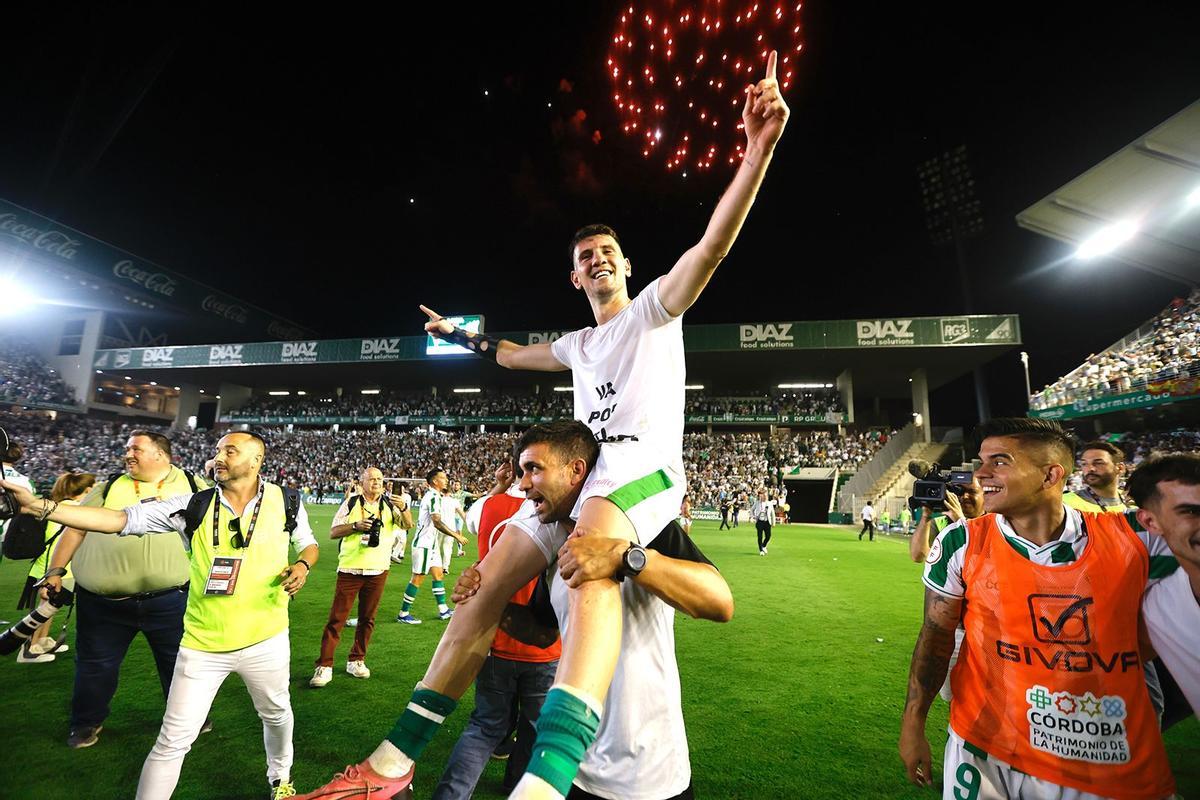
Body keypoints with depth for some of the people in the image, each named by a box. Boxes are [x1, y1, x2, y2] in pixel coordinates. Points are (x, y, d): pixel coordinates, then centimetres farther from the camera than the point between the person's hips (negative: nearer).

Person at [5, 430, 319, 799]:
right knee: (172, 743, 5)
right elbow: (121, 519, -11)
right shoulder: (194, 505, -7)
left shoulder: (285, 501, -8)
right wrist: (40, 506, -21)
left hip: (265, 641, 0)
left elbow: (308, 543, 5)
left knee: (277, 715, 22)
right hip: (203, 646, 0)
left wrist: (302, 565, -15)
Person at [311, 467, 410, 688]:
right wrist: (356, 525, -19)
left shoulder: (390, 504, 4)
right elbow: (333, 532, -2)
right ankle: (324, 666, 9)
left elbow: (407, 525, -7)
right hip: (350, 569, -2)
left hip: (378, 571, 2)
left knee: (367, 618, 10)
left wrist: (403, 509, -27)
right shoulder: (351, 503, 0)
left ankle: (356, 660, 24)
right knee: (337, 618, -1)